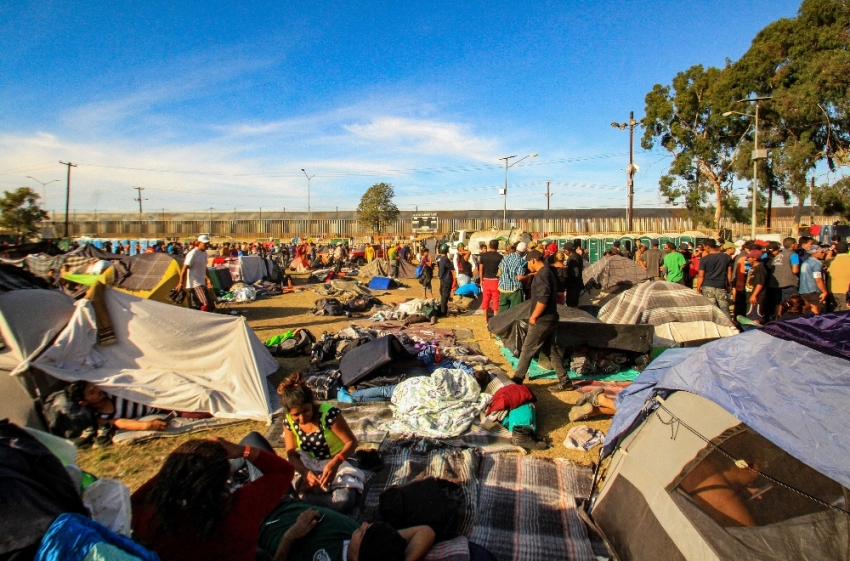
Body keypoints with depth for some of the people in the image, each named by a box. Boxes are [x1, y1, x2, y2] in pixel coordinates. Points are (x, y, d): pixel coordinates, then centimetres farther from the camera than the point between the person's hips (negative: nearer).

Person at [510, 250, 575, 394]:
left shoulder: (541, 274, -17)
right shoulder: (548, 272, 14)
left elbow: (543, 299, -26)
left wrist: (533, 317, -18)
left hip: (542, 321, -10)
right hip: (551, 319, 10)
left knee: (527, 351, 0)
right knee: (553, 351, 13)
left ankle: (516, 380, 8)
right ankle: (565, 382, 16)